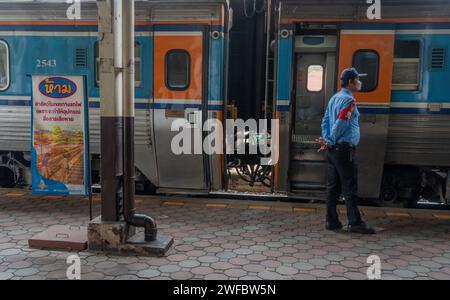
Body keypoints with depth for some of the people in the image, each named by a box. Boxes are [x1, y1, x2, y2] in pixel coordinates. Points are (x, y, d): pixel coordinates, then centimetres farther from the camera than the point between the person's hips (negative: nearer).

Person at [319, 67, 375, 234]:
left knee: (333, 187, 9)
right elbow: (341, 124, -17)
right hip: (344, 149, -9)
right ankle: (355, 223, 1)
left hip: (333, 150, 9)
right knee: (350, 188, -4)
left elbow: (325, 121, 13)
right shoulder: (349, 100, -12)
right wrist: (330, 143, -7)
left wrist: (327, 140, 3)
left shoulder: (334, 98, 16)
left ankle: (332, 222, 12)